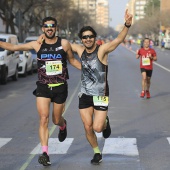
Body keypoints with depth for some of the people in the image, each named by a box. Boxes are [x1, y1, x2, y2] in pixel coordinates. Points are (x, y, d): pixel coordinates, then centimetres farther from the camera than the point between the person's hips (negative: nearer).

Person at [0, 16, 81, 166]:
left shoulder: (64, 44, -1)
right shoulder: (37, 45, -1)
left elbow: (72, 60, 13)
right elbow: (13, 47, 1)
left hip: (60, 87, 0)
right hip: (43, 87, 0)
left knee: (56, 120, 13)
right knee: (44, 119, -12)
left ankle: (63, 125, 51)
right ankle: (45, 153, -11)